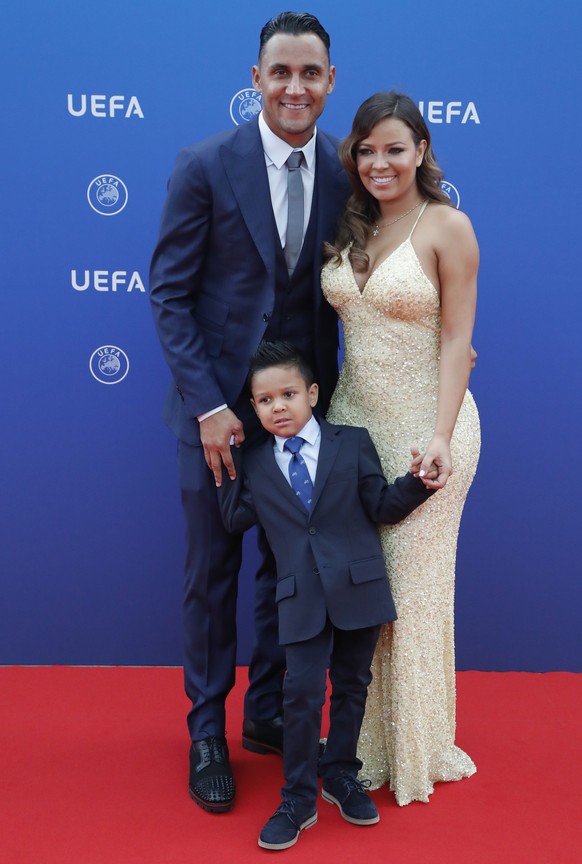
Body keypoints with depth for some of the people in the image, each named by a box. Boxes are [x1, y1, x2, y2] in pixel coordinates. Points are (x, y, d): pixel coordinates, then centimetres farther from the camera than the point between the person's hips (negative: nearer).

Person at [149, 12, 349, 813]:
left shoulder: (346, 170, 0)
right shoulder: (206, 166, -10)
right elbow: (170, 292, -9)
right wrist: (208, 405, -15)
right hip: (220, 400, -3)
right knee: (212, 573, 8)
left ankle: (268, 713, 34)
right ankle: (208, 732, 26)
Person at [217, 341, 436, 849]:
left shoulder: (353, 443, 2)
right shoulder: (255, 466, 8)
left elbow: (382, 507, 1)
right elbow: (235, 520, 9)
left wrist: (417, 482, -14)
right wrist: (228, 474, 3)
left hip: (358, 590, 0)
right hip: (301, 598, 0)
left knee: (351, 687, 12)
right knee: (302, 692, -5)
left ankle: (341, 776, 33)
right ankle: (299, 800, 11)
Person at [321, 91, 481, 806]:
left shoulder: (447, 226, -7)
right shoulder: (350, 227, 9)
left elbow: (456, 339, -10)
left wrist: (442, 435, -18)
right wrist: (316, 413, 7)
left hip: (424, 420, -5)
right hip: (355, 417, 5)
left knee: (411, 581, 4)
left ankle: (416, 750, 24)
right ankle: (366, 743, 25)